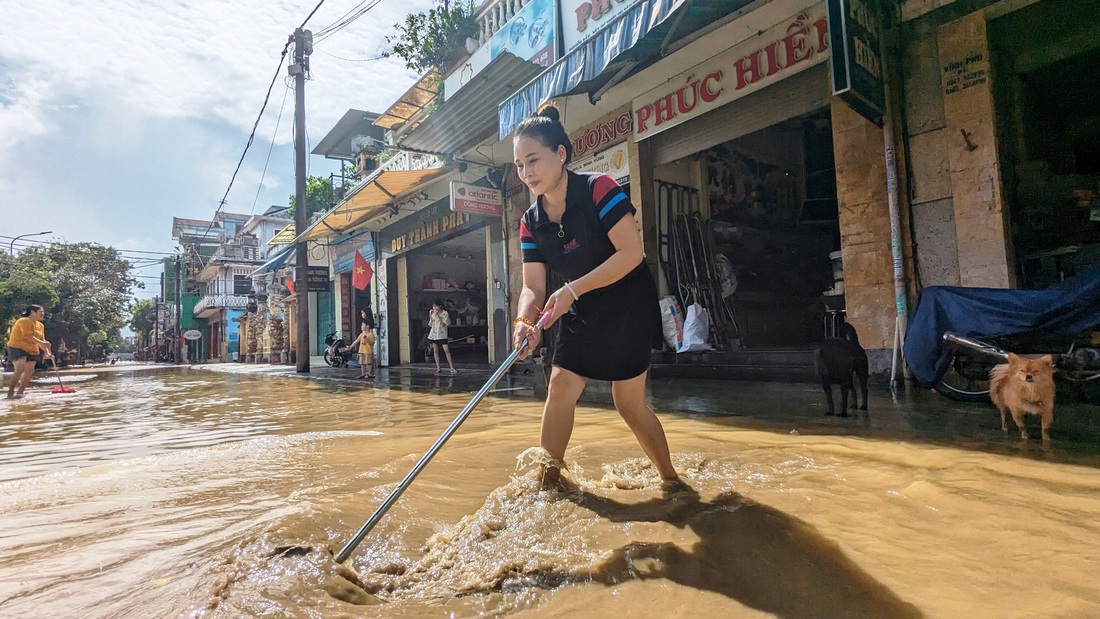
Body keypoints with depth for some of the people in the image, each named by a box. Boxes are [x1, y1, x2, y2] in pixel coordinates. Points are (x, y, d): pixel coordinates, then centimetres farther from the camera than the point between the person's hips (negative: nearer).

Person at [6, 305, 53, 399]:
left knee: (29, 372, 5)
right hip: (17, 348, -8)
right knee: (20, 369, -23)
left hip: (32, 351, 8)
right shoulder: (24, 321, -13)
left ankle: (19, 393, 15)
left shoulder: (40, 325, 12)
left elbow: (42, 340, 10)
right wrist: (42, 343, -30)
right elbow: (28, 336, -24)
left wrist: (47, 352, -1)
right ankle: (10, 393, -20)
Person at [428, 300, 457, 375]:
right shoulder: (432, 313, 6)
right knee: (435, 351, 4)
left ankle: (452, 368, -10)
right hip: (433, 334, 4)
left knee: (447, 350, -11)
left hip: (442, 335, -4)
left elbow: (444, 324, -14)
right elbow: (430, 325, 5)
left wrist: (438, 316, -18)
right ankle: (438, 368, 10)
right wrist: (430, 317, -7)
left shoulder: (445, 313, -6)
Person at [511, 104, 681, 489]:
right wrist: (525, 321, -28)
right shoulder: (531, 223, -2)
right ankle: (548, 477, 13)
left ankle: (670, 478, 21)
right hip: (582, 313, 6)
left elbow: (632, 252, -26)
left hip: (630, 307, -5)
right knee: (560, 387, -1)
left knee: (629, 403, -2)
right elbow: (533, 286, -6)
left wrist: (572, 290, -29)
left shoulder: (599, 190, -19)